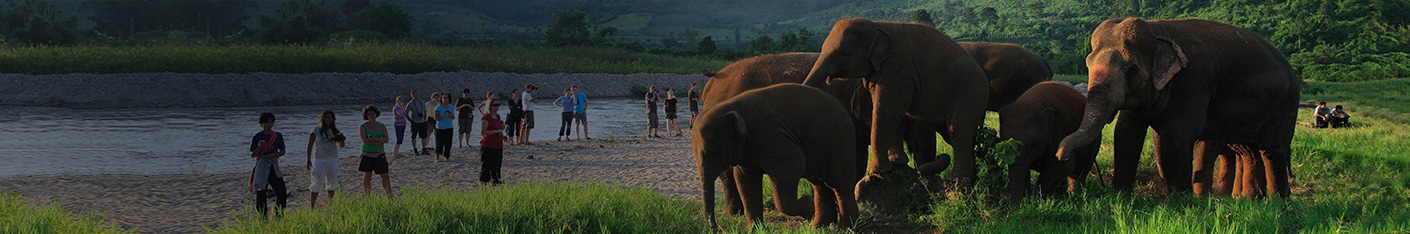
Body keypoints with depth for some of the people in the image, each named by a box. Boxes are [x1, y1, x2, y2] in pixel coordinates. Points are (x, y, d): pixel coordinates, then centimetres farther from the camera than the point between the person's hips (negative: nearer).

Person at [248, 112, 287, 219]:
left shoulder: (278, 136, 8)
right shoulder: (257, 137, -2)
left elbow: (282, 151, 13)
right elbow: (252, 155, 0)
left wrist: (274, 155, -7)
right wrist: (259, 147, -19)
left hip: (274, 166, 3)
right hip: (261, 165, -3)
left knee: (282, 191, -3)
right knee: (261, 193, -4)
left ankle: (279, 215, 11)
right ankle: (263, 217, 4)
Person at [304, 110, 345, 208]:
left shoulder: (335, 131, 7)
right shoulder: (316, 131, -2)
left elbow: (342, 145, 3)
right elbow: (310, 146, -1)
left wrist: (341, 140, -19)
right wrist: (308, 160, -7)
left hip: (333, 159, 4)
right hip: (319, 159, -4)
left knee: (332, 183, 7)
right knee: (316, 183, -7)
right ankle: (311, 205, -3)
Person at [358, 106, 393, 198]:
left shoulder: (382, 126, 6)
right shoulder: (363, 127, -1)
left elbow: (386, 139, -6)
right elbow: (365, 140, -14)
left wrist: (375, 139, -20)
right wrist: (379, 142, -14)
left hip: (379, 155, 1)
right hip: (367, 155, -1)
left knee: (385, 176, 1)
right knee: (367, 176, 1)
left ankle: (390, 196, 6)